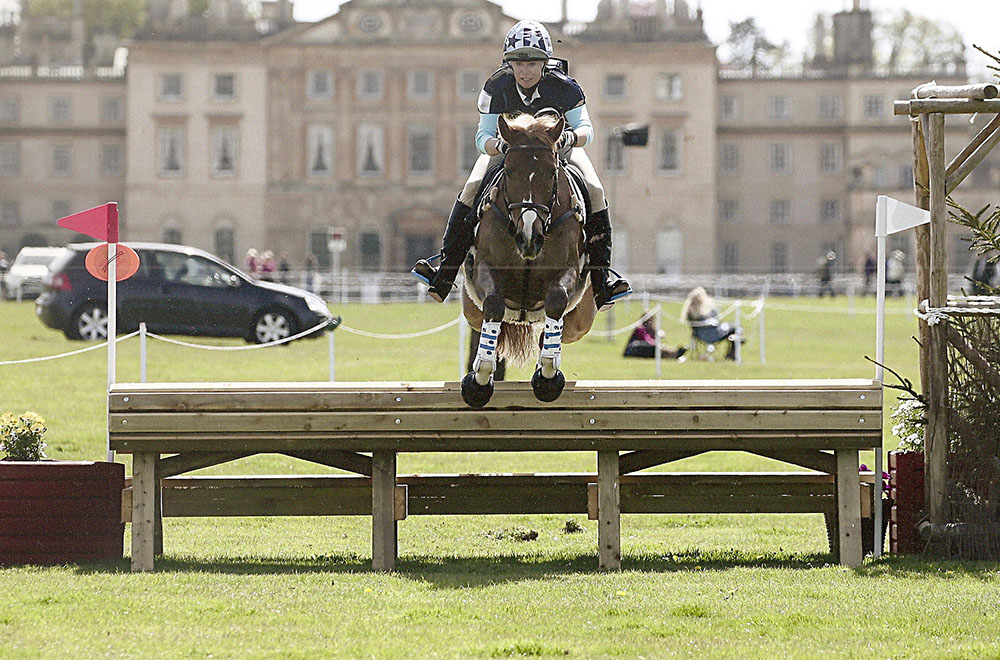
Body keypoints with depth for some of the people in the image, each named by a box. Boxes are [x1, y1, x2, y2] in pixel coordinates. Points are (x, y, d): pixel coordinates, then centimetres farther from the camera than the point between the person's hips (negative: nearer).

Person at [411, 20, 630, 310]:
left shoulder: (564, 87, -26)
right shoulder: (496, 87, -23)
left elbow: (585, 128, -22)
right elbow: (483, 137, -20)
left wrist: (572, 137, -47)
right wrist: (498, 144, -44)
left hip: (557, 144, 0)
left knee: (595, 191, -22)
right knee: (472, 188, -22)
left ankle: (602, 276, -15)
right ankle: (445, 272, -21)